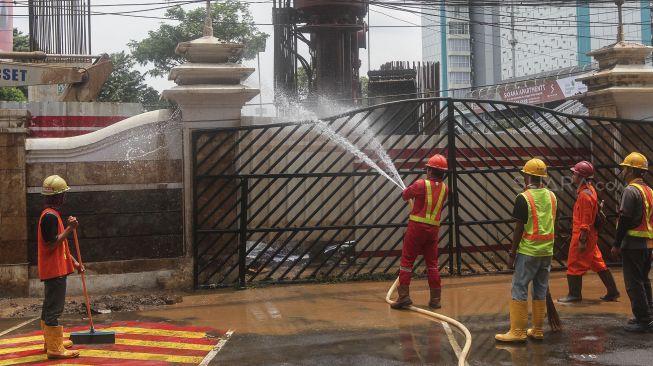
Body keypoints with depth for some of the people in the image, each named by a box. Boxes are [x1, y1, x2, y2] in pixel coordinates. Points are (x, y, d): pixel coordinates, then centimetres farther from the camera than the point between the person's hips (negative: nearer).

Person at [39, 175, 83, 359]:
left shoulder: (52, 214, 15)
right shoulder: (51, 216, -18)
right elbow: (51, 245, -23)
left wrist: (74, 262, 21)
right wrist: (69, 228, -20)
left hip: (54, 269, 11)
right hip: (54, 270, -11)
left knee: (49, 306, 17)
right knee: (54, 309, -9)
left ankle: (51, 340, 27)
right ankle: (55, 348, -8)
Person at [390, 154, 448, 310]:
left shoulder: (421, 184, -10)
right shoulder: (444, 188, 5)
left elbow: (405, 195, 4)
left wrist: (406, 193, 27)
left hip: (417, 227, -5)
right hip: (433, 228, 5)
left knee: (407, 261, 1)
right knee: (432, 264, 11)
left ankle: (404, 297, -4)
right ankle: (435, 299, 11)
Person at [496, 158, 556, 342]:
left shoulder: (524, 198, -12)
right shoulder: (551, 196, 6)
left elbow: (519, 228, -11)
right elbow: (552, 223, 14)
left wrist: (512, 253, -5)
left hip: (528, 251, -6)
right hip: (547, 251, 6)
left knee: (519, 289, 0)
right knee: (540, 290, 12)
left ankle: (518, 331, -1)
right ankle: (537, 330, 17)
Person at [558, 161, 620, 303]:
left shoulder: (585, 195, -20)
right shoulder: (589, 189, 11)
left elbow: (586, 220, -22)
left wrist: (582, 240, -21)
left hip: (582, 235, -10)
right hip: (591, 235, 10)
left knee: (574, 264, 1)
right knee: (598, 263, 14)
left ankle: (575, 294, 10)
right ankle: (612, 291, 18)